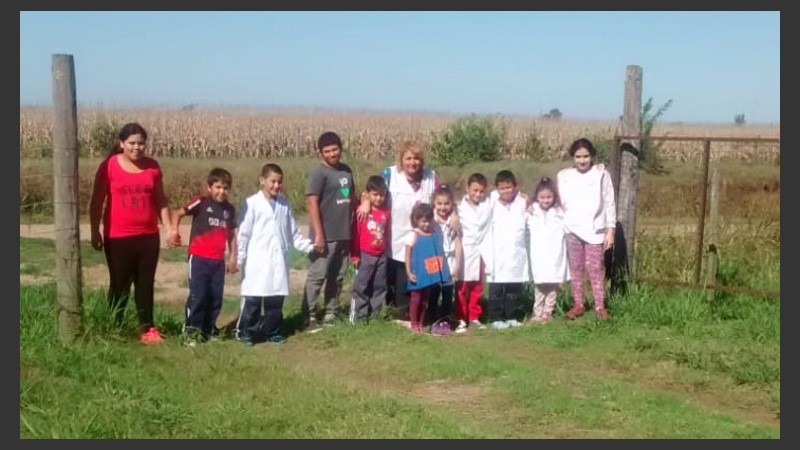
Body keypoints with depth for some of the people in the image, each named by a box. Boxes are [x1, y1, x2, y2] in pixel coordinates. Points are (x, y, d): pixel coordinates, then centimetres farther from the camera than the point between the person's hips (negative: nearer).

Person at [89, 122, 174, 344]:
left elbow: (160, 200, 11)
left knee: (145, 284, 10)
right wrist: (95, 232, -6)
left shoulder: (152, 166, 4)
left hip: (148, 236, 3)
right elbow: (96, 202, -3)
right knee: (120, 285, 6)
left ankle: (147, 328, 18)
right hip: (118, 238, -3)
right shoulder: (109, 166, -6)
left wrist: (168, 227, 3)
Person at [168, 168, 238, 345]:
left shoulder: (230, 209, 9)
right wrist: (175, 232, -16)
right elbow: (178, 213, -2)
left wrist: (233, 257, 9)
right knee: (197, 295, -5)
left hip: (218, 260, 5)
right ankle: (190, 331, 4)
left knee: (216, 297, 10)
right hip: (199, 257, -5)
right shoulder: (201, 202, -5)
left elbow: (231, 234, 14)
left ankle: (208, 329, 24)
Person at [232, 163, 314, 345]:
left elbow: (293, 233, 16)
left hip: (278, 261, 5)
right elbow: (243, 234, -5)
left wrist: (309, 246, 7)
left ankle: (272, 332, 21)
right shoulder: (252, 203, -6)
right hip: (257, 261, -4)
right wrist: (238, 259, -8)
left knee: (276, 299, 9)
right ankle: (245, 332, 10)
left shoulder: (284, 204, 9)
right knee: (252, 299, -2)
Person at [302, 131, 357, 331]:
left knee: (337, 276, 13)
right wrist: (318, 234, -20)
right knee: (317, 276, -4)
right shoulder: (319, 172, -11)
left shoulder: (346, 169, 11)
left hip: (344, 234, 7)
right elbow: (312, 203, -16)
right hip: (326, 235, -7)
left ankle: (330, 314, 23)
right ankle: (308, 318, 2)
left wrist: (353, 226, 16)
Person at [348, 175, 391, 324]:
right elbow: (355, 234, -8)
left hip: (381, 256, 4)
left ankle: (374, 315, 21)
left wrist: (386, 250, 9)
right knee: (361, 286, 0)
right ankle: (358, 315, 7)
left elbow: (387, 233, 9)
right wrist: (354, 255, -7)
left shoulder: (386, 212, 1)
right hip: (365, 255, -4)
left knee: (379, 286, 11)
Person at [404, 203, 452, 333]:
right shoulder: (413, 235, -11)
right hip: (418, 273, -5)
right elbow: (408, 255, -9)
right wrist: (409, 272, -14)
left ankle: (421, 324, 26)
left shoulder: (435, 233, 4)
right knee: (415, 299, 5)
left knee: (425, 300, 15)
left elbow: (439, 253, 10)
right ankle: (414, 324, 17)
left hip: (430, 273, 5)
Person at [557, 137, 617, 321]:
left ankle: (600, 306, 6)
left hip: (594, 229, -2)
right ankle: (578, 304, 19)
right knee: (575, 268, 9)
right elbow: (560, 202, 7)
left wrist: (610, 229, -5)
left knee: (595, 268, -1)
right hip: (572, 229, 2)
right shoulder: (564, 176, 1)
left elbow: (609, 204, -2)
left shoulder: (601, 174, -4)